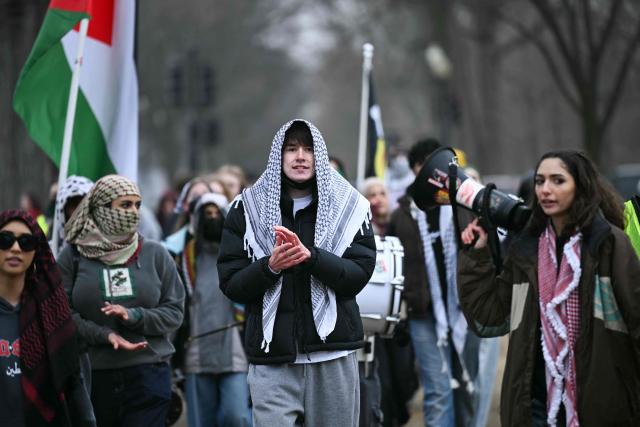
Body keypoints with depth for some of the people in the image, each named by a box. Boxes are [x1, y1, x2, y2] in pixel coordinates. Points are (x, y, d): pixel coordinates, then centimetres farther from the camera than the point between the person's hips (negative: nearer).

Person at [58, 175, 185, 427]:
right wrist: (105, 335, -13)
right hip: (90, 377, 0)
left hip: (148, 375, 0)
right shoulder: (73, 255, 4)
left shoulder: (155, 254, 8)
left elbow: (174, 312, 6)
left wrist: (133, 316, -12)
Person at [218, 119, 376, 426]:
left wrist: (310, 256, -20)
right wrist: (270, 266, -17)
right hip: (271, 358, -1)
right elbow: (230, 284, 2)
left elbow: (359, 274, -4)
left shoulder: (350, 207, 6)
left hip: (333, 355, 1)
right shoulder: (247, 209, 5)